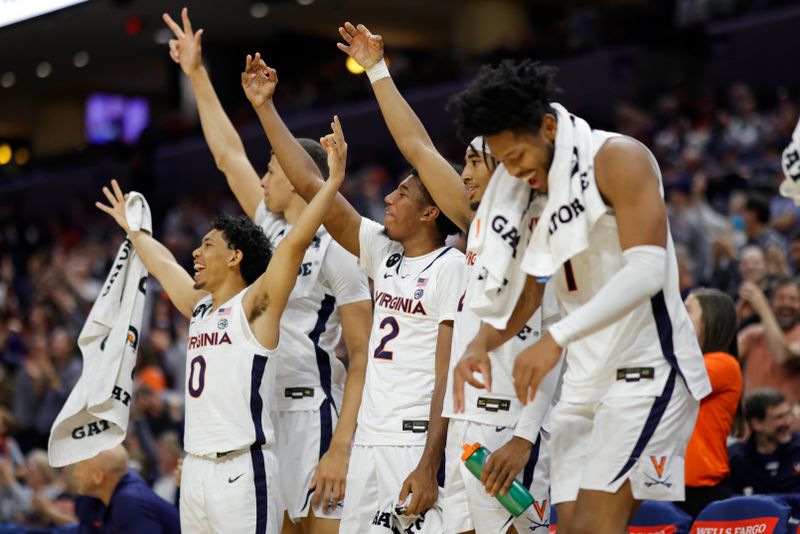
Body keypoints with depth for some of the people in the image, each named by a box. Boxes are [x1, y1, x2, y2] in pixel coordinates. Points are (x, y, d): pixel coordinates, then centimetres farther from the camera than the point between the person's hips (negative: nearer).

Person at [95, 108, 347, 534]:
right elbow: (163, 263, 34)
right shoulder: (200, 308, 17)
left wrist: (332, 183, -21)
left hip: (242, 468, -8)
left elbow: (294, 243, -17)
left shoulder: (254, 306, -5)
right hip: (196, 468, 8)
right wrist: (132, 228, 47)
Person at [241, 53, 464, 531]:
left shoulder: (451, 268, -7)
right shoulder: (385, 253, 14)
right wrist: (265, 107, 12)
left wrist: (429, 466, -21)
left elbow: (449, 377, -14)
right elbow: (311, 185, 14)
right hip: (369, 439, 8)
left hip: (416, 441, -8)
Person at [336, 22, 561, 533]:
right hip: (465, 427, 8)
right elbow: (419, 148, 23)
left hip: (508, 428, -8)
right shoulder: (481, 228, 16)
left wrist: (525, 438, -21)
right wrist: (376, 69, 26)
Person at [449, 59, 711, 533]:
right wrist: (482, 344, 1)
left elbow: (646, 271, -21)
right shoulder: (542, 192, 16)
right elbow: (526, 293, 22)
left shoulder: (617, 159, -10)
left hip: (647, 369, -9)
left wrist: (557, 338, -28)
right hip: (586, 380, 9)